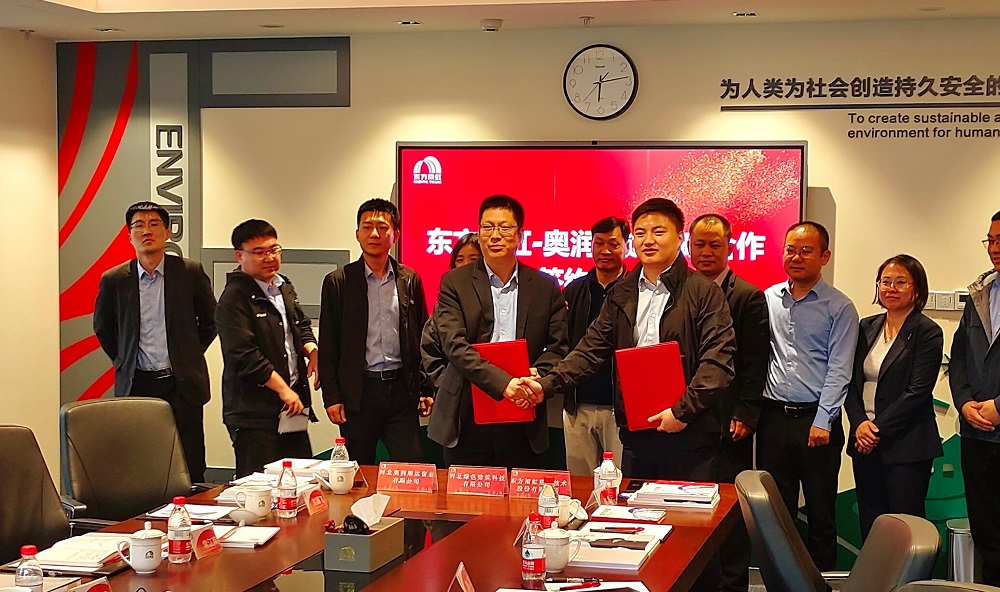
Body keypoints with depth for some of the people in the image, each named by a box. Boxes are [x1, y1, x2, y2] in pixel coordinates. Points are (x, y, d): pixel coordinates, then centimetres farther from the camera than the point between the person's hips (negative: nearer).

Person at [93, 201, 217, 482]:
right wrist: (123, 361, 10)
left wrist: (189, 356, 8)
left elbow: (210, 321, 13)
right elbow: (102, 329, 17)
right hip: (137, 385, 1)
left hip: (182, 385, 0)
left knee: (190, 468, 1)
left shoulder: (191, 272, 0)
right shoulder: (114, 280, 2)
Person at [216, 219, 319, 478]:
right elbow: (245, 354, -18)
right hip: (254, 411, -8)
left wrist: (312, 350, 4)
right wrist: (283, 389, -16)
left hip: (293, 408, 8)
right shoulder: (234, 298, -11)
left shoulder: (285, 287, 15)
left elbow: (301, 325, 27)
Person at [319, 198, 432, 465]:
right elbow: (328, 346, 2)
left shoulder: (410, 280, 7)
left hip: (402, 389, 1)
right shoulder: (338, 282, 2)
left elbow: (422, 338, 11)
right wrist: (331, 397, -4)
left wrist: (427, 390, 5)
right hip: (357, 392, -1)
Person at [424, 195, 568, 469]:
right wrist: (502, 382, -23)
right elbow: (454, 344, -10)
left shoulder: (545, 287, 8)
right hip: (467, 422, -1)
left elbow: (559, 347, 6)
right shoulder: (454, 283, 1)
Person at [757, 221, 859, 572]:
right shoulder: (768, 299, 9)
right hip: (773, 417, 3)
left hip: (816, 420, -3)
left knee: (821, 513, 5)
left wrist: (822, 422, -13)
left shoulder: (839, 307, -2)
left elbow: (839, 370, -6)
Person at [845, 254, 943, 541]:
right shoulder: (866, 328, 12)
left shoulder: (928, 333, -4)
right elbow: (851, 382, 9)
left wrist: (879, 430, -13)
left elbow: (917, 392, -11)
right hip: (865, 442, 5)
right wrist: (860, 423, -7)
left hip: (906, 446, -5)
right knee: (869, 525, 7)